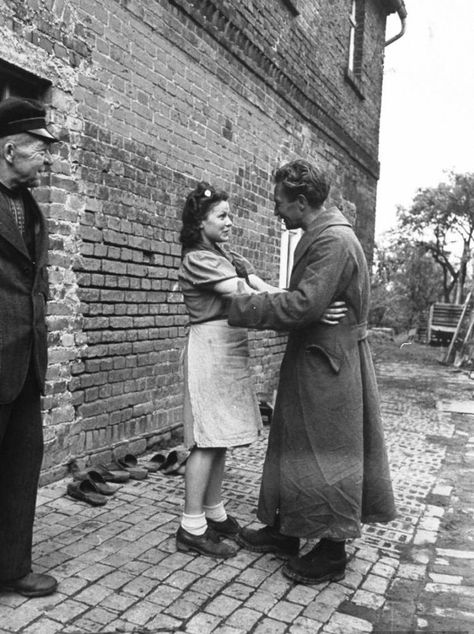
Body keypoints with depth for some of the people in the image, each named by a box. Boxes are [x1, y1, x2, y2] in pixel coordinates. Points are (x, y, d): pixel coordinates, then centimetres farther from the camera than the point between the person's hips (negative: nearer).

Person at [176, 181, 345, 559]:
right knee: (208, 438, -5)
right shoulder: (197, 259, -10)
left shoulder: (232, 258, 17)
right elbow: (246, 297, -22)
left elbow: (266, 288, 3)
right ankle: (192, 528, 4)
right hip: (211, 348, -8)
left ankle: (215, 513, 23)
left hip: (232, 350, 8)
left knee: (220, 436, 12)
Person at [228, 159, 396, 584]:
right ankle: (285, 531, 33)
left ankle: (332, 553, 21)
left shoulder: (333, 240, -20)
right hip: (311, 360, 10)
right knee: (295, 446, 17)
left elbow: (303, 305, -28)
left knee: (326, 453, 3)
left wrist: (241, 307, -20)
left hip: (327, 365, -10)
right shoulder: (320, 235, 12)